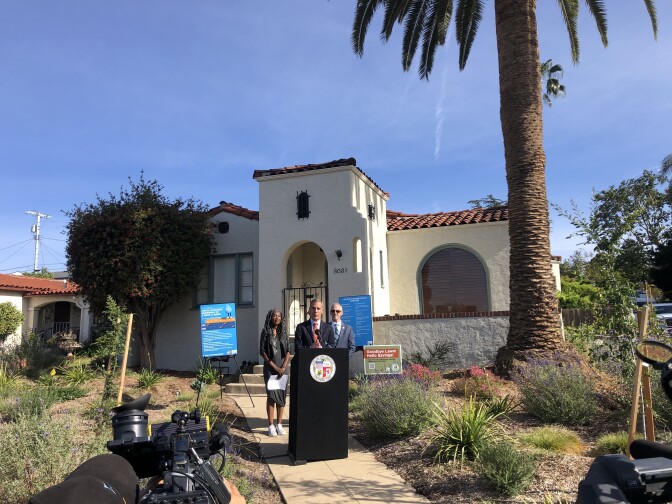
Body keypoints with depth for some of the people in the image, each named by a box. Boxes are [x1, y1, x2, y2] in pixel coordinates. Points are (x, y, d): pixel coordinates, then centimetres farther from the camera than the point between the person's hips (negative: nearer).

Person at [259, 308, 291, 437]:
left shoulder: (284, 332, 8)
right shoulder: (265, 332, -1)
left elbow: (288, 351, 6)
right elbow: (262, 352, -4)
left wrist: (283, 367, -7)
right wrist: (275, 367, -8)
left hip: (282, 368, 3)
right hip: (270, 368, -3)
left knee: (282, 395, 3)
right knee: (271, 395, -3)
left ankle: (279, 425, 10)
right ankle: (271, 426, 1)